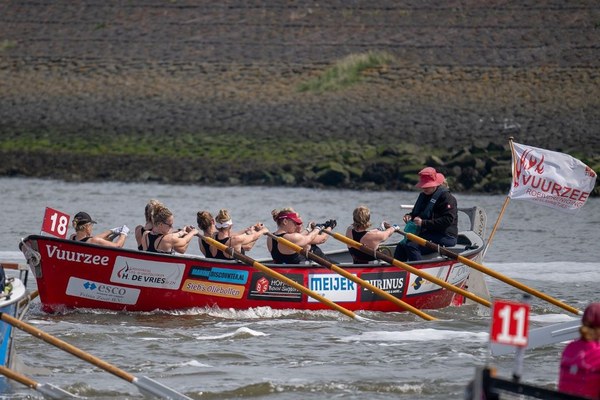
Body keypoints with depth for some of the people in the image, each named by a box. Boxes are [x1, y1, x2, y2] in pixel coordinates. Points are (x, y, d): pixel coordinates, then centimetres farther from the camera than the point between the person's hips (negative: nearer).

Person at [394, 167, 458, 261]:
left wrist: (424, 223, -24)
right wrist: (410, 216, 4)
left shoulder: (446, 197, -10)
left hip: (445, 237, -9)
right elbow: (416, 213, 31)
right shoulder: (423, 196, 18)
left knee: (412, 246, -28)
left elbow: (448, 220, -20)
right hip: (427, 234, 9)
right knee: (401, 246, -12)